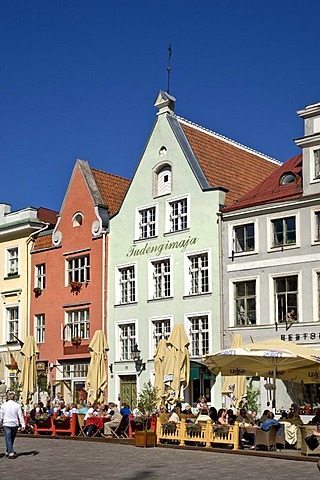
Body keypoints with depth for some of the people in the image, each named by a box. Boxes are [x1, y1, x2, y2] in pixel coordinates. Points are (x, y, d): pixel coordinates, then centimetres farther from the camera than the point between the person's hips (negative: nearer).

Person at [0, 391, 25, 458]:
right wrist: (23, 425, -2)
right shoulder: (17, 405, -1)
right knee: (11, 439, 16)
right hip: (14, 424, 2)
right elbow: (20, 415, -2)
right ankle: (7, 452, 27)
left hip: (6, 424, -2)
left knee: (8, 439, -1)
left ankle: (11, 453, -11)